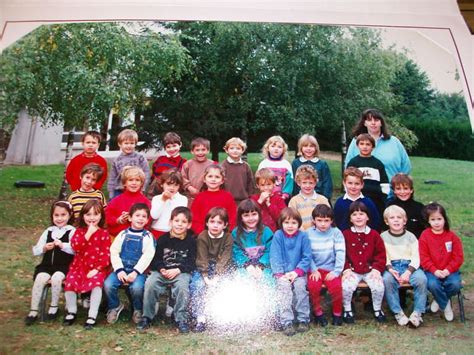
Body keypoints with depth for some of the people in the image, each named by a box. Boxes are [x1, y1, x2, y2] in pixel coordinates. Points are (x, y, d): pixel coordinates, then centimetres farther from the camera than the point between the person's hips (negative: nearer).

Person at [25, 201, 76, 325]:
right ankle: (33, 311, -11)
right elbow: (35, 251, 12)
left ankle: (54, 307, -6)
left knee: (56, 278, -30)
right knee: (40, 278, -23)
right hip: (47, 265, 4)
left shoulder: (72, 231, -1)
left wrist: (62, 245, -32)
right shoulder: (48, 231, 13)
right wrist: (44, 248, -9)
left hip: (64, 266, -4)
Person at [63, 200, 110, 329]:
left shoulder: (104, 233, 1)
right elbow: (76, 247, -11)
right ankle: (71, 311, 5)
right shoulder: (79, 231, 8)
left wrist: (97, 269, -14)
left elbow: (106, 254, -4)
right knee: (70, 282, -19)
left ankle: (92, 316, -17)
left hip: (97, 268, -3)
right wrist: (88, 234, -17)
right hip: (79, 266, 3)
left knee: (96, 282, -29)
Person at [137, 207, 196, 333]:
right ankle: (147, 317, -8)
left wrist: (178, 270, -16)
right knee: (150, 283, -26)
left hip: (182, 272, -1)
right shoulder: (163, 239, 7)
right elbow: (156, 259, 5)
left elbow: (191, 263, -1)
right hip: (162, 271, 2)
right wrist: (161, 269, -15)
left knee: (182, 286, -32)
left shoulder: (191, 241, 4)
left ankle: (181, 319, -15)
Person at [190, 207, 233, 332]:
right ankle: (200, 318, -22)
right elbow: (202, 259, -14)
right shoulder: (202, 237, -9)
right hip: (204, 269, 0)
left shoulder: (228, 238, -9)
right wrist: (206, 277, -26)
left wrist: (216, 278, -26)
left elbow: (224, 260, -15)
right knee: (197, 285, -25)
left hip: (221, 269, 0)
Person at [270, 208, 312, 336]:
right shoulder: (278, 235, -2)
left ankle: (303, 320, -11)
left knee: (300, 286, -26)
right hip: (282, 273, 0)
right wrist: (280, 273, -16)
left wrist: (297, 272, -14)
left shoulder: (303, 236, -1)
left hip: (298, 273, 0)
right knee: (284, 286, -26)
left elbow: (307, 257, -4)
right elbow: (275, 257, -5)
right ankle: (286, 323, -24)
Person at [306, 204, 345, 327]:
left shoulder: (336, 233, 1)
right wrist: (314, 270, -11)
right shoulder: (309, 233, 3)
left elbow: (340, 253, -5)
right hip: (315, 269, 1)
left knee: (336, 286, -25)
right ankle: (318, 312, 0)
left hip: (331, 269, 0)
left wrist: (336, 271, -13)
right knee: (313, 286, -26)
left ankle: (337, 313, 3)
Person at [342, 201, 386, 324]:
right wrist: (346, 269, -11)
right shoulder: (345, 234, 4)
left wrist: (376, 269, -8)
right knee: (346, 286, -26)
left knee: (378, 286, -23)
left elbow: (381, 254, 5)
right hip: (352, 270, -1)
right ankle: (347, 310, 2)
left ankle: (377, 309, 7)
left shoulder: (374, 234, 6)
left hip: (370, 270, 1)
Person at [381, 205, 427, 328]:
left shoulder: (410, 236, 9)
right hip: (392, 267, -1)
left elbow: (416, 258, 1)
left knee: (421, 278, -30)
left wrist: (408, 272, -16)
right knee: (386, 280, -33)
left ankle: (417, 312, -15)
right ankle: (398, 312, -19)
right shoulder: (383, 236, 8)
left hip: (409, 266, 1)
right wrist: (390, 269, -18)